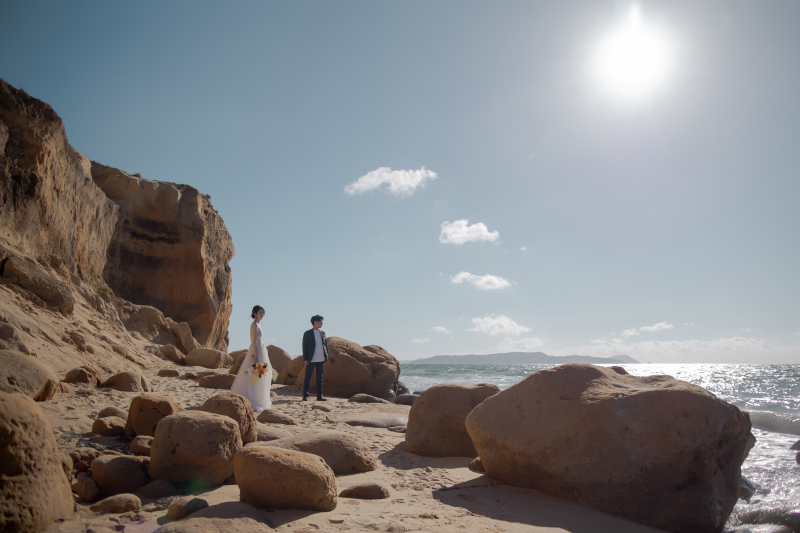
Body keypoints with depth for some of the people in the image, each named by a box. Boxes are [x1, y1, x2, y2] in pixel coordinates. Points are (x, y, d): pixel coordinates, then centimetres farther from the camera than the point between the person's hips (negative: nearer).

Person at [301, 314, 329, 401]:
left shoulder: (322, 333, 11)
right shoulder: (307, 334, -2)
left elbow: (325, 345, 13)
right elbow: (304, 347, -4)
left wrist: (326, 357, 7)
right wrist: (305, 359, -9)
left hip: (321, 360, 5)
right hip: (311, 360, -4)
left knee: (320, 378, 8)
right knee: (307, 378, 1)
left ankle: (319, 396, 13)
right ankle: (305, 396, 8)